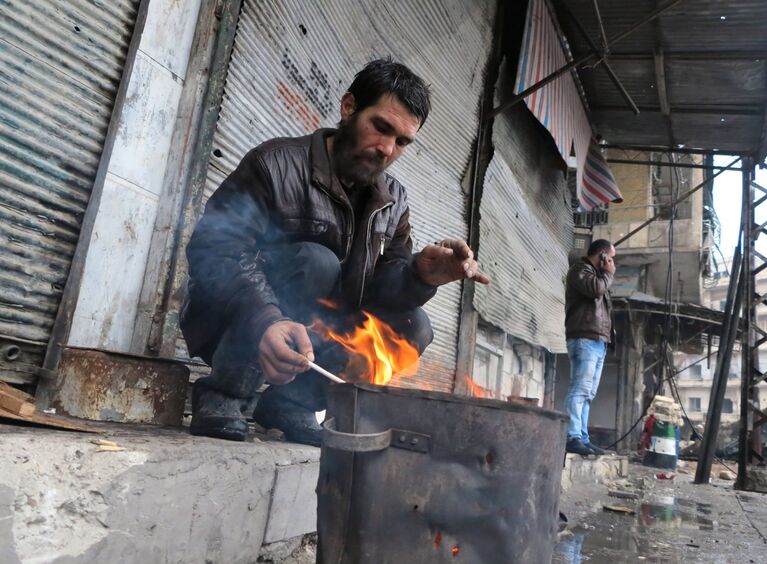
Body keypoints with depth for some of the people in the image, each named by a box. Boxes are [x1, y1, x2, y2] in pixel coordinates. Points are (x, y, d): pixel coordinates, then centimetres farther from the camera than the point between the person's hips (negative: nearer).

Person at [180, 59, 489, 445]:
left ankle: (291, 401, -3)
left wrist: (421, 273, -28)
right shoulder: (278, 164, -16)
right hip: (230, 324, -5)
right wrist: (264, 320, -44)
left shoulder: (393, 203, 3)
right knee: (316, 263, -30)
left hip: (310, 336, 6)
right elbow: (215, 249, -27)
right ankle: (221, 396, -16)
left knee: (413, 327, -10)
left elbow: (380, 283, -4)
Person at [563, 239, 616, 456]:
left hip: (597, 340, 10)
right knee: (580, 390, -16)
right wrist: (609, 273, 0)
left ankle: (582, 438, 4)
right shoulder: (579, 270, 2)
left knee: (587, 393, 4)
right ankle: (573, 437, -20)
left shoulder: (598, 276, 30)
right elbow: (596, 288, -16)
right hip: (584, 339, -10)